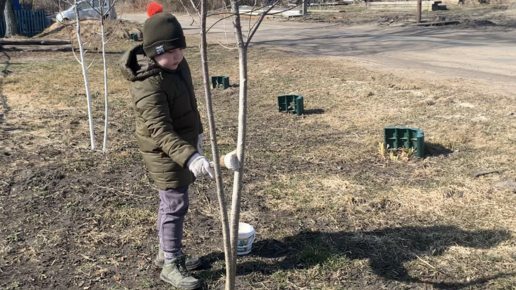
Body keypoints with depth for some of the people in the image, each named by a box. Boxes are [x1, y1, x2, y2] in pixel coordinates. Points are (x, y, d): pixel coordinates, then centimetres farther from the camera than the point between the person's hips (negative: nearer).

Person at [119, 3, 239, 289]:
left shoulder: (177, 64, -1)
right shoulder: (148, 85, -29)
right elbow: (161, 130, -37)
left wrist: (196, 132, 21)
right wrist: (189, 157, -48)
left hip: (181, 145, 9)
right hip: (164, 154, -9)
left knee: (171, 203, 19)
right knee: (175, 206, -2)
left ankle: (166, 252, 35)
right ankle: (171, 265, 13)